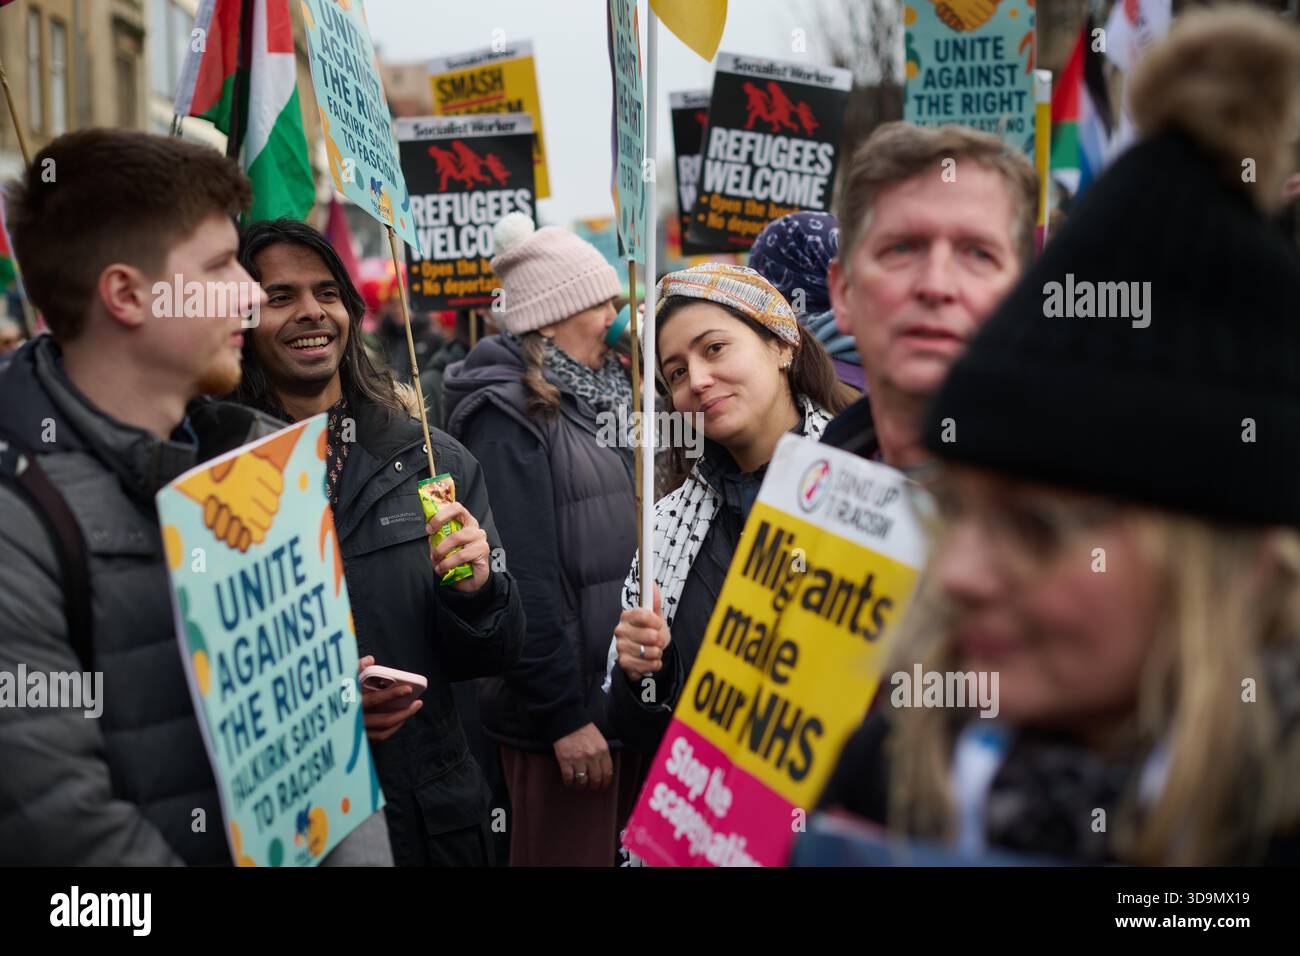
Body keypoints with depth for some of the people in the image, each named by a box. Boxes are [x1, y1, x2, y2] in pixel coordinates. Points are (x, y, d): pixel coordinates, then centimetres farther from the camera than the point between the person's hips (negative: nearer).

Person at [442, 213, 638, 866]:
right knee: (569, 852, 2)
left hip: (622, 690, 8)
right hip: (568, 702, -8)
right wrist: (564, 714, -19)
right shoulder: (509, 413, -13)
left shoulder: (598, 400, 14)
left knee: (620, 847, 15)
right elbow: (523, 575, -19)